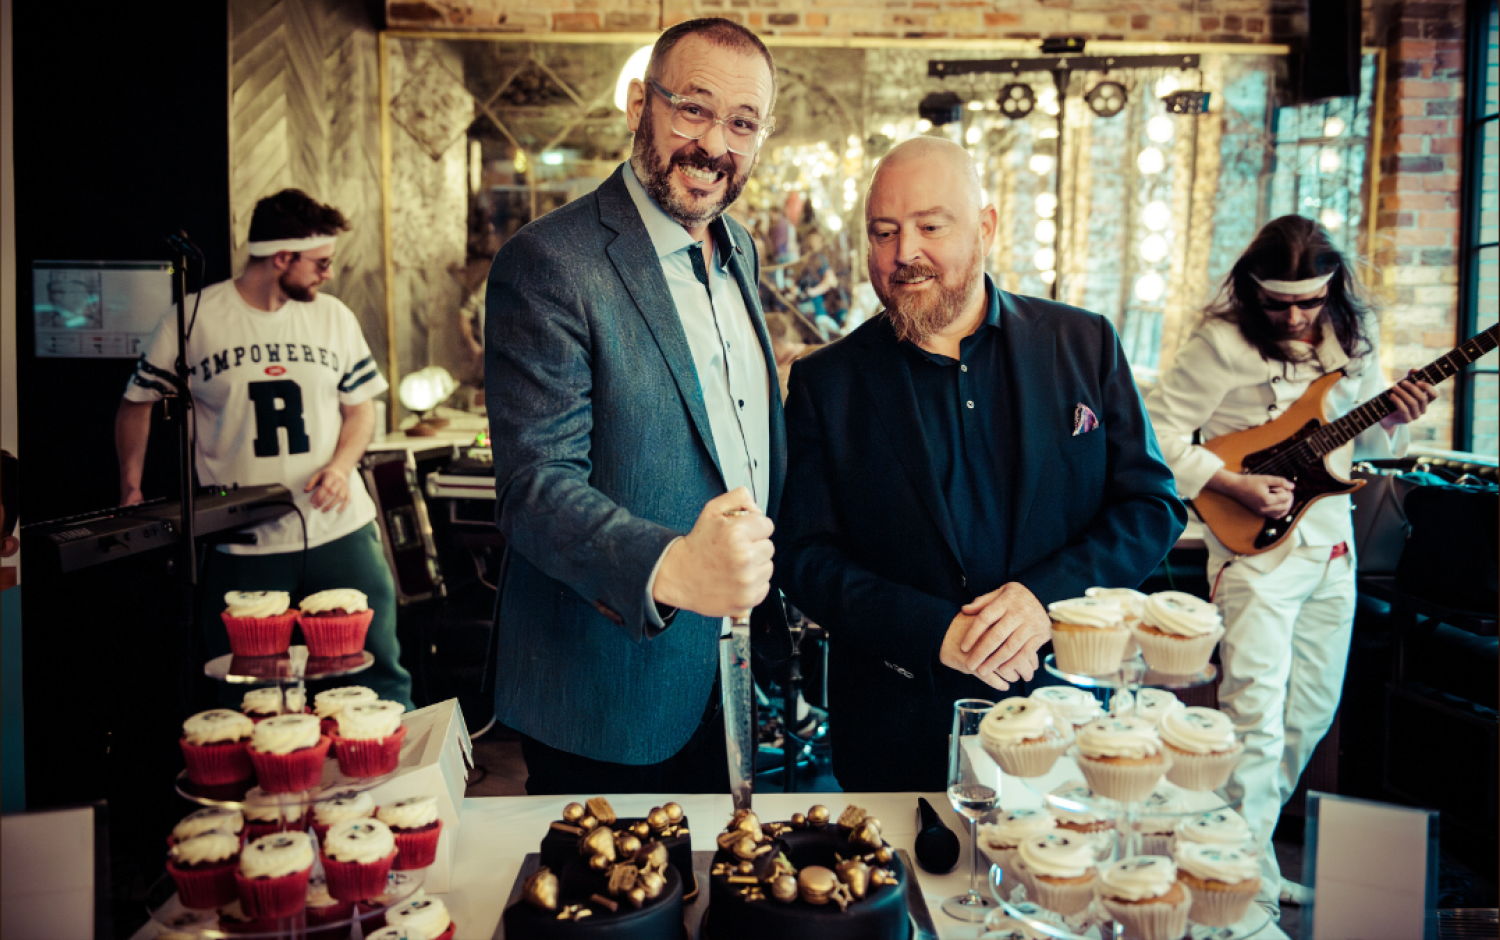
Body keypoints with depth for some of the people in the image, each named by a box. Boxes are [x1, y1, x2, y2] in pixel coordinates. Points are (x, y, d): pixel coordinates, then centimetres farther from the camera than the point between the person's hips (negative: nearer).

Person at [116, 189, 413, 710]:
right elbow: (138, 402, 8)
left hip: (340, 530, 2)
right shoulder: (194, 318, -2)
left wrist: (341, 466, -6)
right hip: (242, 544, -2)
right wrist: (131, 489, -1)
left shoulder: (335, 318, 6)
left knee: (379, 667, 6)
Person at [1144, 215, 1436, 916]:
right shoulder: (1223, 341, -12)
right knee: (1257, 719, -10)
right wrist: (1234, 485, -20)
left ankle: (1255, 841, 30)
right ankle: (1251, 884, -2)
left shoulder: (1353, 339, 7)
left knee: (1310, 717, 14)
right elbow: (1159, 433, -11)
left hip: (1332, 548, 7)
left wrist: (1394, 419, -5)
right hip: (1257, 548, -7)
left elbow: (1361, 442, 17)